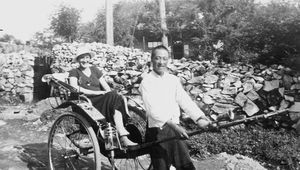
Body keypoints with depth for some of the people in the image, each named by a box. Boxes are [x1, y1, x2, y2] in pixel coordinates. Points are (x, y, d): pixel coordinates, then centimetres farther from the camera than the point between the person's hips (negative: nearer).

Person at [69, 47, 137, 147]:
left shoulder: (95, 70, 23)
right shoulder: (74, 73, 9)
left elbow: (106, 87, 18)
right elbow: (74, 88, -9)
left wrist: (111, 95, -5)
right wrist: (95, 92, -16)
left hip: (102, 100, 5)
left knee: (114, 97, -29)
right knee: (115, 98, -29)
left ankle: (124, 138, -36)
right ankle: (123, 137, -36)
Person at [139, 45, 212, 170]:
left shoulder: (173, 80, 8)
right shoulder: (147, 82, -9)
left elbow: (185, 100, 0)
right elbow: (153, 110, -22)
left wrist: (199, 117, -16)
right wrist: (174, 125, -33)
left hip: (175, 129, 5)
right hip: (157, 132, -4)